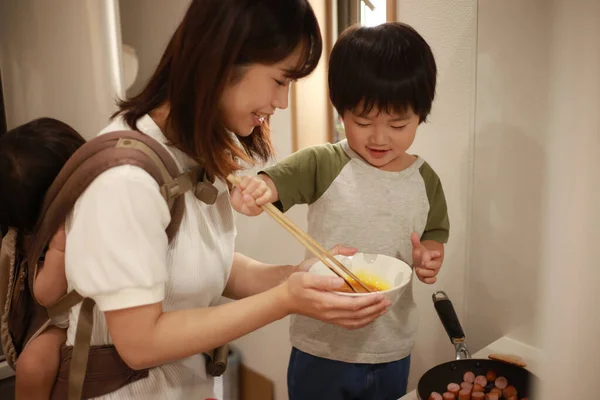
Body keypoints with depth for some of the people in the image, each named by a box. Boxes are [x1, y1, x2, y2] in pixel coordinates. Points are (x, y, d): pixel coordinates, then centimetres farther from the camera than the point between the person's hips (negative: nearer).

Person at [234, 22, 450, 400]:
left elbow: (434, 239, 9)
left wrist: (428, 259, -13)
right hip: (322, 347, -3)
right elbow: (269, 184, -23)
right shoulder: (322, 165, -12)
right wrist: (255, 188, -45)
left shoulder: (425, 180, -1)